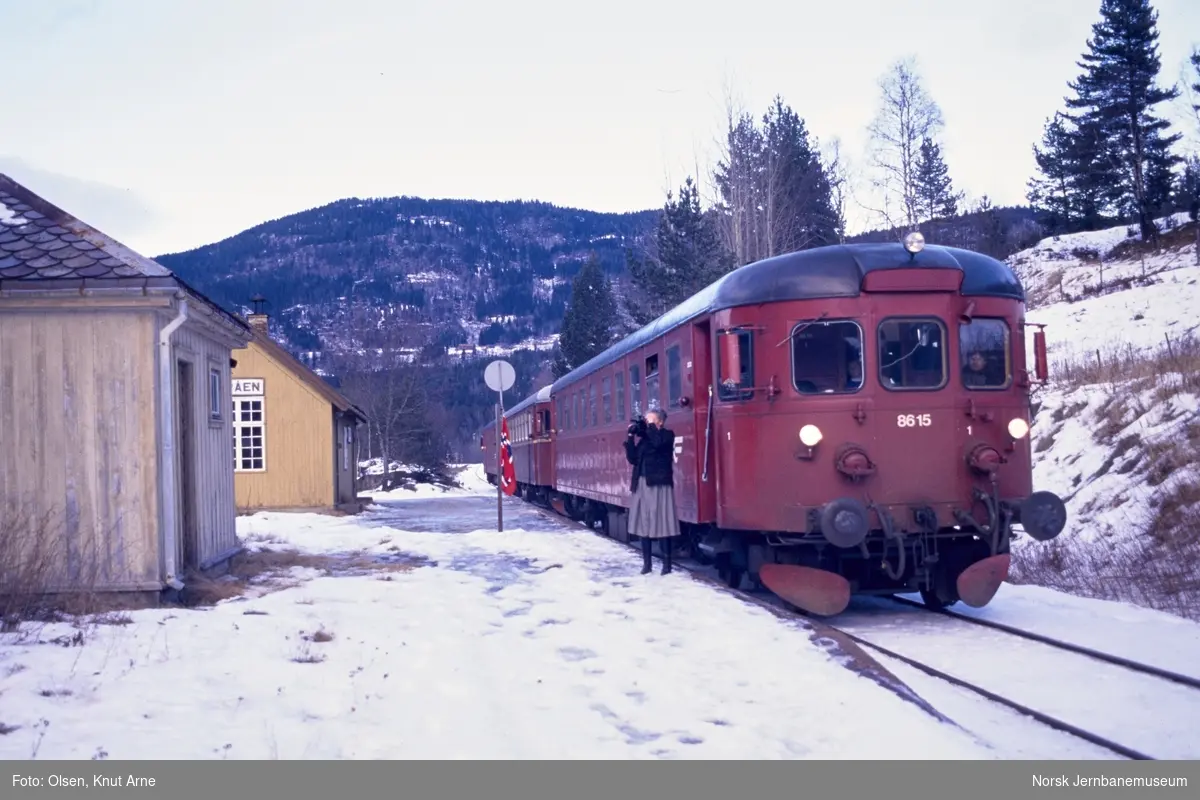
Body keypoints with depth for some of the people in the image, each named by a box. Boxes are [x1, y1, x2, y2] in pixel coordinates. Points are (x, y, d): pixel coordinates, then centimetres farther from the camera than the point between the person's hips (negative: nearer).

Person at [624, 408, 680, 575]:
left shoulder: (667, 435, 1)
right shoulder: (644, 439, 15)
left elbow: (658, 442, -20)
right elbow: (632, 459, 11)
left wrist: (651, 427, -6)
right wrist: (631, 437, 5)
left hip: (659, 484, -6)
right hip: (642, 484, 6)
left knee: (662, 523, -6)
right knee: (644, 523, 6)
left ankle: (666, 563, -3)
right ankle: (646, 563, 11)